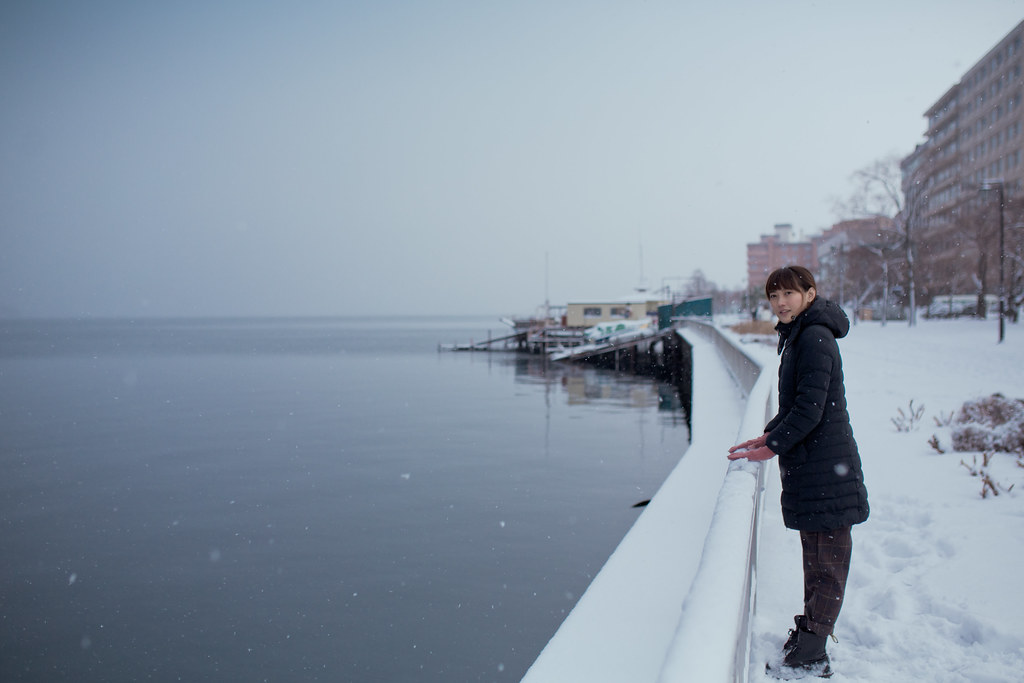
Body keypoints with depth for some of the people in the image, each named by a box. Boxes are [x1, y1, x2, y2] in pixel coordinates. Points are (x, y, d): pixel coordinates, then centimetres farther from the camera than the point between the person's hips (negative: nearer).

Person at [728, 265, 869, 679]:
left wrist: (772, 447, -14)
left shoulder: (815, 337, -17)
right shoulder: (797, 337, 15)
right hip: (807, 463, 10)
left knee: (827, 561, -1)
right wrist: (768, 435, 10)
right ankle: (812, 630, 31)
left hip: (825, 466, -10)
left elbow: (810, 408, -21)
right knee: (815, 554, 19)